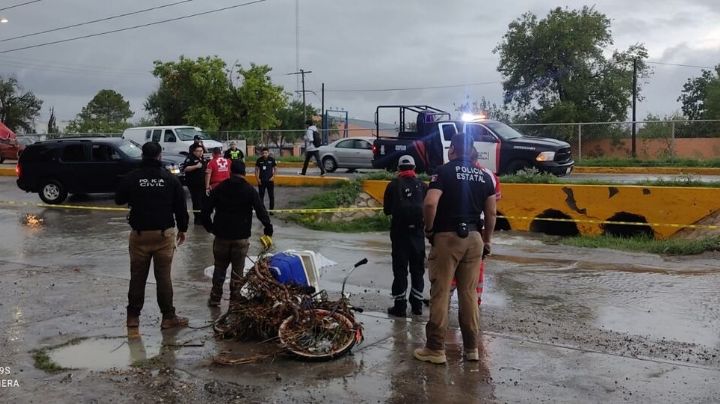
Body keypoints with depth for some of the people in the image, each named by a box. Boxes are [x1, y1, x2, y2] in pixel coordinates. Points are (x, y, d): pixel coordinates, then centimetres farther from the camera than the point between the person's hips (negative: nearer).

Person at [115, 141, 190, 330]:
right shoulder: (170, 179, -2)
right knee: (164, 276, 3)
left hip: (139, 234, 1)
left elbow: (119, 200, 10)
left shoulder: (131, 178, -3)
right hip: (164, 234, -1)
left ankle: (133, 316, 17)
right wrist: (182, 229, 14)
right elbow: (181, 206, 2)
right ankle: (168, 317, 6)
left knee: (137, 276, 10)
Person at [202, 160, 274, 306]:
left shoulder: (219, 188, 2)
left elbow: (206, 210, 2)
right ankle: (234, 300, 8)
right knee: (237, 270, 5)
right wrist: (268, 228, 0)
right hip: (241, 237, -2)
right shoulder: (250, 190, -5)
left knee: (219, 268, 14)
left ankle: (215, 299, 18)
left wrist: (210, 227, 14)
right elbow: (261, 211, -10)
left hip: (221, 235, 2)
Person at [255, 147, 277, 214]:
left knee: (271, 196, 4)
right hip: (261, 181, 1)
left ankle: (271, 210, 13)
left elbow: (275, 169, 4)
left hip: (270, 180, 0)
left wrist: (273, 176, -8)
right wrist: (257, 178, -3)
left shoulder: (272, 159, -3)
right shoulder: (259, 160, -1)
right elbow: (256, 170, 6)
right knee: (261, 195, 5)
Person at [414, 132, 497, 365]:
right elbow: (491, 213, 10)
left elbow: (430, 203, -19)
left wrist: (429, 229, -5)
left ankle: (435, 349, 5)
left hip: (447, 236, -5)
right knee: (469, 294, 11)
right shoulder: (484, 176, 10)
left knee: (440, 294, 0)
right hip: (474, 238, 5)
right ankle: (472, 348, 17)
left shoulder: (445, 171, -5)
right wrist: (487, 241, 19)